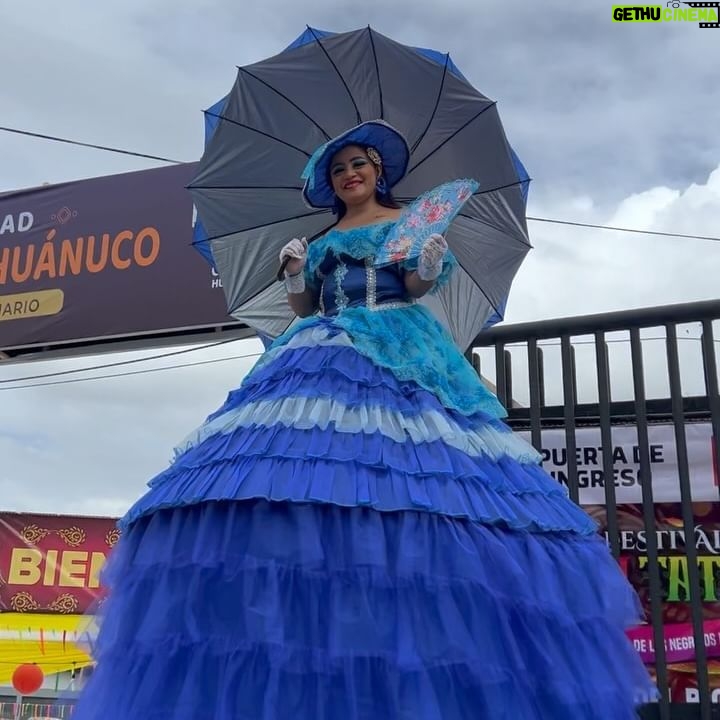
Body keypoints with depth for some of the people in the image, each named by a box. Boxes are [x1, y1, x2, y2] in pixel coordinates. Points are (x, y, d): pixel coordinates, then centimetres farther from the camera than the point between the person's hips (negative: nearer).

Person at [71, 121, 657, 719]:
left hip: (395, 352, -4)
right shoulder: (322, 243, 26)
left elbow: (416, 286, 1)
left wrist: (430, 266, -20)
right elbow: (304, 308, 20)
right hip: (329, 357, 4)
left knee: (407, 456, -23)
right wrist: (295, 273, 2)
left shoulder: (407, 222, 15)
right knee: (308, 454, -18)